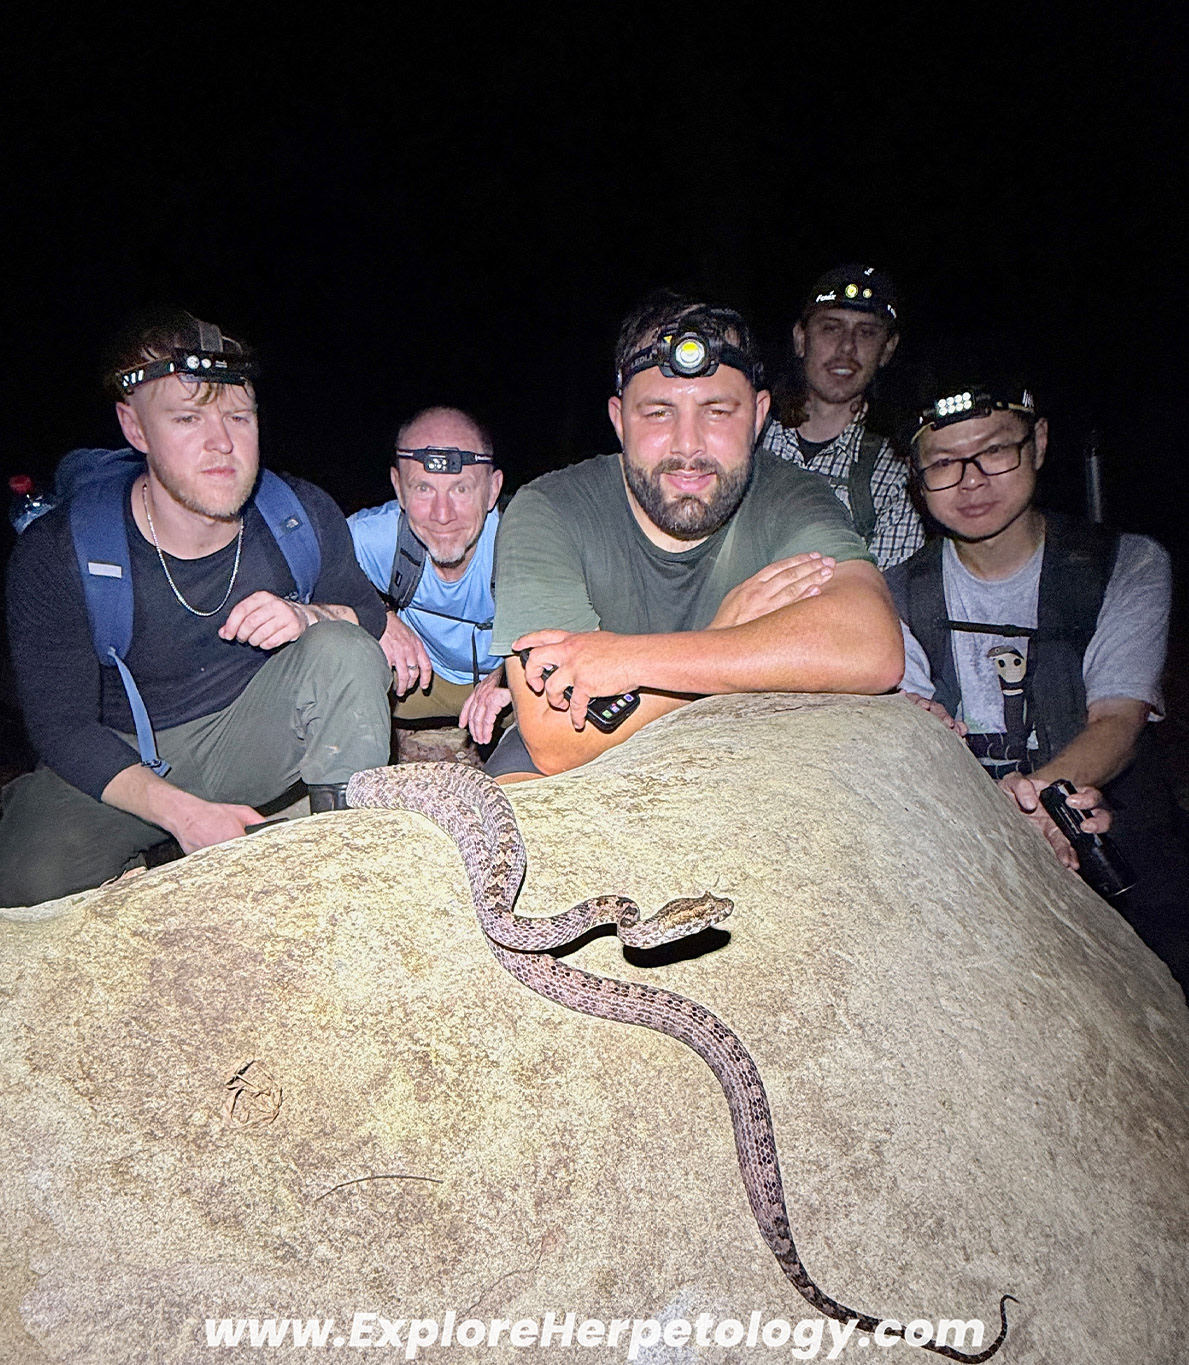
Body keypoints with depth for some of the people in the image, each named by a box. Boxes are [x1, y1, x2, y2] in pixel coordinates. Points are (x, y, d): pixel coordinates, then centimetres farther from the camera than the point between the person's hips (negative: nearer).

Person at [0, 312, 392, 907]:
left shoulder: (303, 516, -11)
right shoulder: (54, 553, -17)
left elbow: (368, 613, 4)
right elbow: (62, 727, -14)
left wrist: (309, 617, -22)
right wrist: (181, 812, -29)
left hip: (251, 739, 2)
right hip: (119, 763, -1)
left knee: (343, 649, -25)